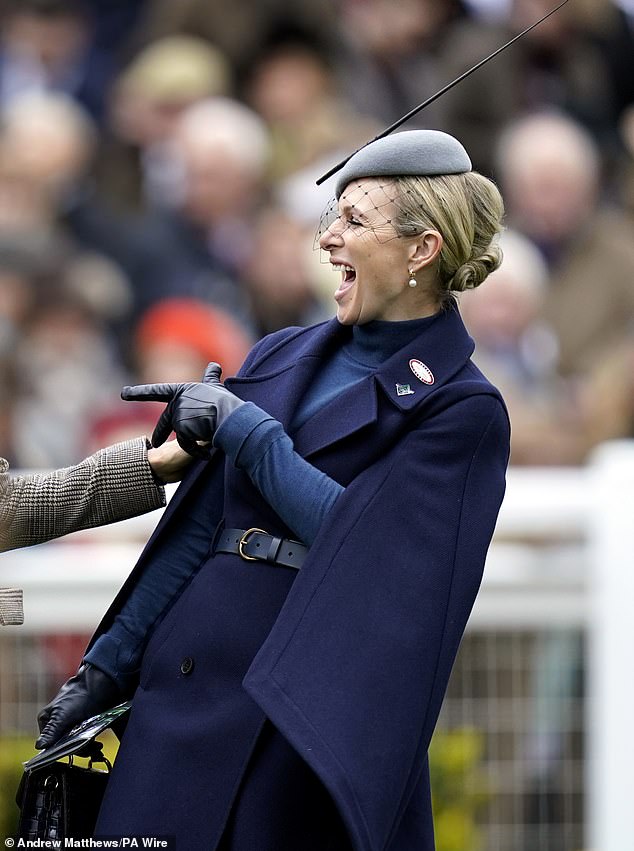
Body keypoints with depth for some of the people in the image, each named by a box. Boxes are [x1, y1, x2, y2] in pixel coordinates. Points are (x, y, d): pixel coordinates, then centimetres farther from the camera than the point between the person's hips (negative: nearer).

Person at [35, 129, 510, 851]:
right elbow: (198, 525, 14)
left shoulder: (462, 408, -4)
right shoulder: (279, 358, 13)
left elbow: (367, 542, -16)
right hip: (185, 684, 5)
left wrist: (244, 428, -12)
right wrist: (107, 665, 12)